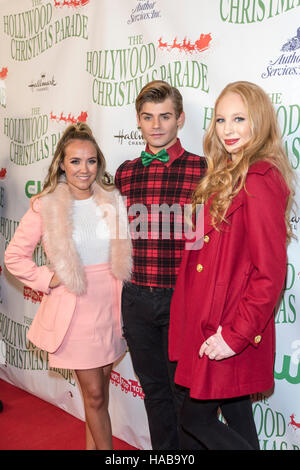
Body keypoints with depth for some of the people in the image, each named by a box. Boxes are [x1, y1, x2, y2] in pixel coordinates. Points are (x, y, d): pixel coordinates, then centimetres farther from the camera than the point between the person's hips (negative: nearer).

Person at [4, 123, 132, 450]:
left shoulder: (113, 201, 2)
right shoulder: (45, 206, -8)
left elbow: (124, 254, 13)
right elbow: (14, 256, -1)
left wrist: (123, 293, 2)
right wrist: (48, 280, -10)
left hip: (110, 304, 4)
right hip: (73, 309, -3)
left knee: (100, 388, 18)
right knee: (94, 394, 6)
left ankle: (93, 444, 40)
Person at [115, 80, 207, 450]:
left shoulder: (201, 169, -7)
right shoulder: (125, 172, 6)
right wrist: (117, 298, 12)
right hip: (137, 297, 4)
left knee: (184, 391, 12)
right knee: (153, 387, 20)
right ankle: (164, 448, 40)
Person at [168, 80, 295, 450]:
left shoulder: (260, 180, -19)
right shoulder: (226, 176, 10)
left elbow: (270, 273, -22)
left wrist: (235, 335, -19)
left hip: (228, 333, -9)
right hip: (211, 322, 9)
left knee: (197, 416, 6)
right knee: (235, 412, 20)